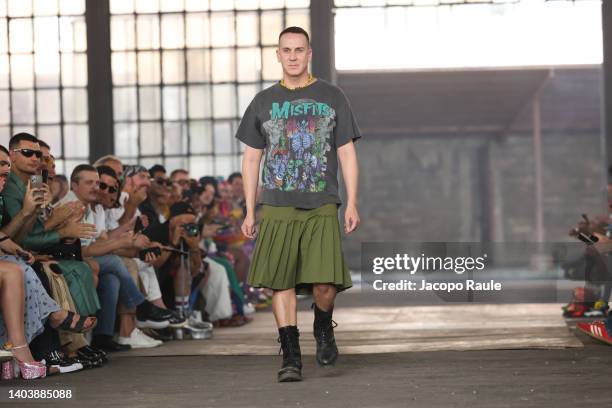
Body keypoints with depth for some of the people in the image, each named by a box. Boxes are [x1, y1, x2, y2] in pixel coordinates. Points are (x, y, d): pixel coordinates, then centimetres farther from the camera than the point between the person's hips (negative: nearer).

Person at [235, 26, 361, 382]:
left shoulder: (332, 97, 9)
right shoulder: (264, 102, 12)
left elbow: (347, 153, 7)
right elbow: (251, 159, 14)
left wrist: (352, 204, -3)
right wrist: (249, 212, 8)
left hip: (321, 209, -1)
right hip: (277, 208, 1)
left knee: (325, 284, -11)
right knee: (281, 282, -4)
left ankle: (324, 328, 20)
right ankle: (291, 357, 5)